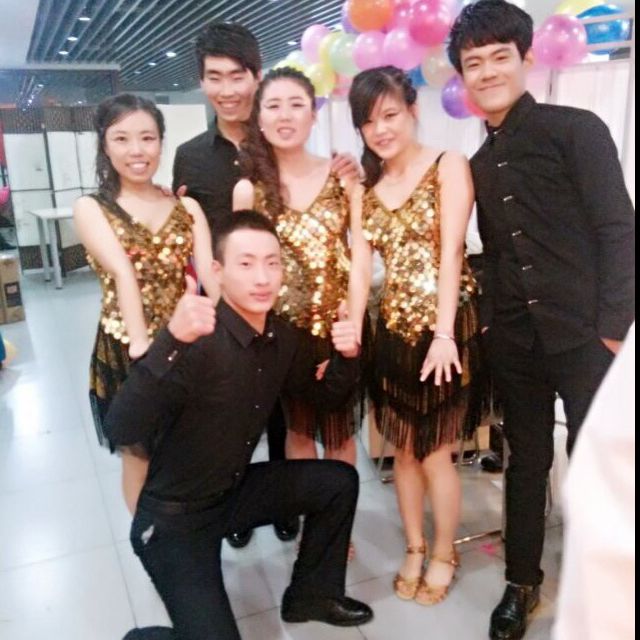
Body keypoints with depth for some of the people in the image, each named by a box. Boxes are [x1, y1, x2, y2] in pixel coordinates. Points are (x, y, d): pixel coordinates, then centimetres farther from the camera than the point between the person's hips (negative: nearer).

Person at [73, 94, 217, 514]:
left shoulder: (187, 207, 4)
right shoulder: (91, 208, -3)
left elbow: (209, 270, -10)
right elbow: (123, 273, -20)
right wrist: (140, 342, -31)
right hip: (127, 349, -2)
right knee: (141, 454, 14)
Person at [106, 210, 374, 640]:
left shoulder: (280, 336, -5)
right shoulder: (196, 341, -28)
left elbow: (326, 398, 10)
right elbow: (122, 432, -39)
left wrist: (346, 357, -12)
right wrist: (171, 342, -52)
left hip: (234, 491, 7)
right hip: (172, 517, -7)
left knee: (339, 481, 2)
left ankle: (311, 594, 23)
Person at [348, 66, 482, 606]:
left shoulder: (448, 166, -4)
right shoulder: (365, 188, 11)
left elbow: (451, 252, -14)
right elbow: (361, 266, 0)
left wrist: (443, 333, -21)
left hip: (446, 326, -5)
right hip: (394, 329, 5)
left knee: (435, 453, 4)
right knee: (404, 450, 13)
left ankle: (444, 554, 28)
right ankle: (415, 549, 33)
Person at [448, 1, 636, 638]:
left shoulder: (576, 129, -3)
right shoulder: (478, 164, 12)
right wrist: (490, 322, 5)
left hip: (585, 336, -4)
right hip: (514, 343, 5)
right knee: (526, 462, 15)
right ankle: (522, 581, 32)